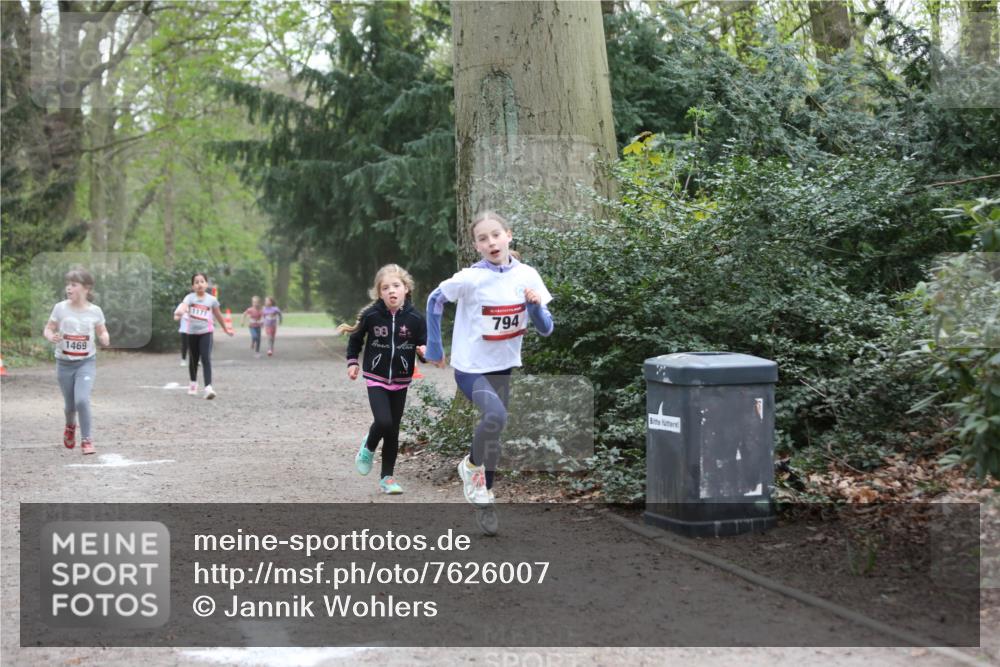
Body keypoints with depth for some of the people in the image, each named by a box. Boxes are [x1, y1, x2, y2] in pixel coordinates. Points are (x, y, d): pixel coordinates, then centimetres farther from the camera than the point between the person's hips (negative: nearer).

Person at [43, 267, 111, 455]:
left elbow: (102, 332, 7)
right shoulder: (60, 308, -6)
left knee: (82, 400, -20)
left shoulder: (95, 311, -6)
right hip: (64, 363, 2)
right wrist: (51, 337, -22)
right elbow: (48, 329, 1)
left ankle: (87, 439, -3)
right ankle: (70, 426, 47)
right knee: (70, 405, 12)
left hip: (86, 363, -1)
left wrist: (105, 339, -16)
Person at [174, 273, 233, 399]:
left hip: (206, 332, -1)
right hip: (192, 332, 1)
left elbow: (218, 315, 12)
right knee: (193, 360, 15)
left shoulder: (212, 300, -3)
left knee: (206, 359, -15)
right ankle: (193, 383, 38)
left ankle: (208, 387, -22)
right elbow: (183, 306, -29)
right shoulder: (190, 297, -7)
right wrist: (179, 312, -53)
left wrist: (225, 328, 23)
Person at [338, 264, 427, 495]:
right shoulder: (371, 315, -11)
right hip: (376, 379, -2)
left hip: (400, 381, 2)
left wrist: (426, 351, -22)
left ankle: (387, 476, 21)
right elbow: (356, 338, 7)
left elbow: (425, 344, 0)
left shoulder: (414, 318, -10)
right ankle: (368, 447, 14)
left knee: (393, 430, 7)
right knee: (383, 422, -19)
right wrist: (352, 361, 1)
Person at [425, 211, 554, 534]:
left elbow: (546, 329, -3)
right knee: (496, 416, -29)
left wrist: (535, 307, -23)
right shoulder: (471, 278, -19)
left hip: (503, 367, 5)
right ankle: (471, 465, -1)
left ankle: (484, 502, 32)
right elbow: (435, 300, -2)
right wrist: (434, 347, 0)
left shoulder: (527, 276, -8)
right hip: (471, 367, -5)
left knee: (493, 434, 14)